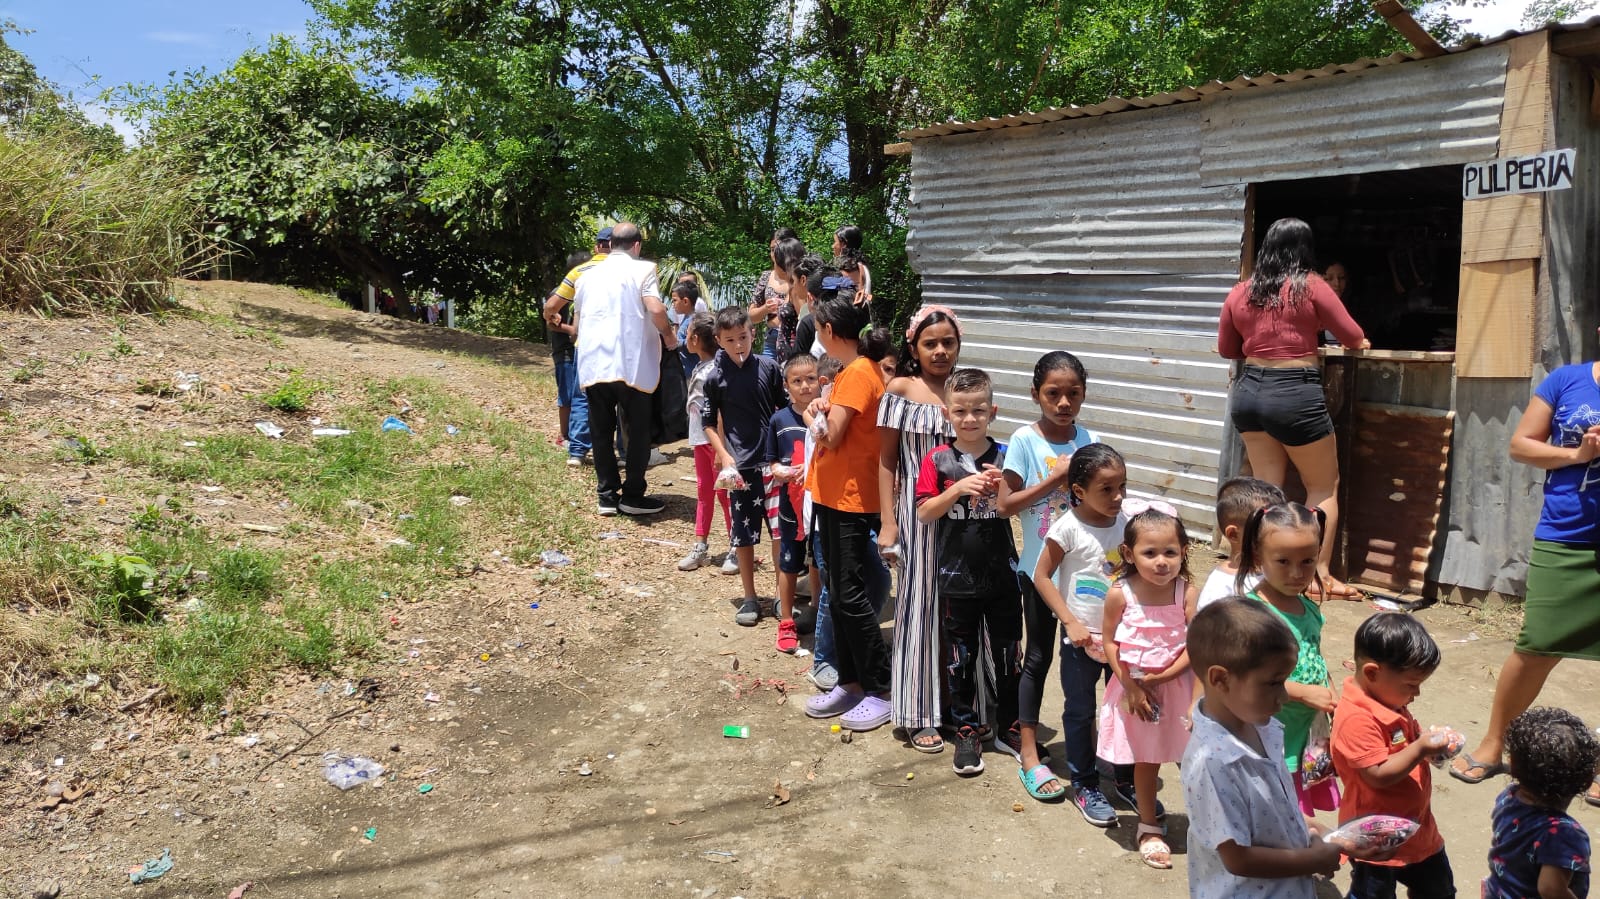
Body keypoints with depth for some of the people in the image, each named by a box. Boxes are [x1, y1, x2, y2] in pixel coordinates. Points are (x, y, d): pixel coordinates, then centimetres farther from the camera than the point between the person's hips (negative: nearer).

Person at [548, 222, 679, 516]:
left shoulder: (589, 274, 17)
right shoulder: (642, 269, 1)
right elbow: (655, 309, -14)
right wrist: (669, 335, 3)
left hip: (593, 364, 5)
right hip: (631, 364, -4)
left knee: (601, 431, 10)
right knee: (638, 430, 7)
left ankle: (607, 495, 14)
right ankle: (632, 496, 9)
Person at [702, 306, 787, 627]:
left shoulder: (769, 368, -2)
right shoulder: (716, 378, -3)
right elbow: (709, 423, 4)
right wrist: (724, 456, -7)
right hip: (741, 465, -1)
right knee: (744, 532, 5)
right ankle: (750, 598, 18)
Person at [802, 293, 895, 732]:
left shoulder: (857, 374, -17)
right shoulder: (862, 370, 14)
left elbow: (830, 436, -20)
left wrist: (813, 416, -1)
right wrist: (823, 412, -4)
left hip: (850, 499, -10)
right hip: (833, 494, 10)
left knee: (850, 594, -3)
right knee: (838, 592, 14)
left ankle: (882, 690, 8)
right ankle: (850, 682, 24)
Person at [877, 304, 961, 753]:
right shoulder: (900, 390, -4)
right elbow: (886, 460, -4)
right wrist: (888, 523, -7)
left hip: (964, 513, 3)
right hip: (919, 510, -3)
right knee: (921, 605, 3)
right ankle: (921, 714, 15)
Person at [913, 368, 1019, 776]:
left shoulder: (1004, 458, -2)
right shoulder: (938, 459, -5)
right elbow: (924, 513, -8)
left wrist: (1000, 489, -19)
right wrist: (958, 489, -23)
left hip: (1001, 574, 1)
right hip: (956, 577, -1)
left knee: (1007, 655, 12)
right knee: (960, 658, 10)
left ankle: (1012, 725, 30)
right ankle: (966, 731, 24)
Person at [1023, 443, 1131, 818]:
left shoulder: (1127, 522, -5)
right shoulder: (1069, 527, -17)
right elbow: (1042, 577, -12)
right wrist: (1070, 622, -16)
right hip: (1082, 638, -4)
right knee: (1079, 711, 9)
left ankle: (1128, 778, 34)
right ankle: (1084, 785, 25)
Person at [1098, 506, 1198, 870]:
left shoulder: (1188, 592, -14)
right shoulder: (1120, 594, -15)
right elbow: (1109, 642, -7)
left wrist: (1159, 677, -20)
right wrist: (1131, 685, -11)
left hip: (1177, 687, 0)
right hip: (1133, 688, 0)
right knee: (1145, 761, 15)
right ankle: (1150, 827, 33)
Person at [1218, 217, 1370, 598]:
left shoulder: (1240, 292, 5)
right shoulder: (1311, 286, -6)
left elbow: (1226, 349, 16)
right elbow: (1353, 337, 2)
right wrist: (1362, 343, 25)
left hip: (1249, 391, 5)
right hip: (1295, 395, -5)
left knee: (1266, 486, 12)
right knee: (1324, 486, 9)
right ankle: (1320, 574, 7)